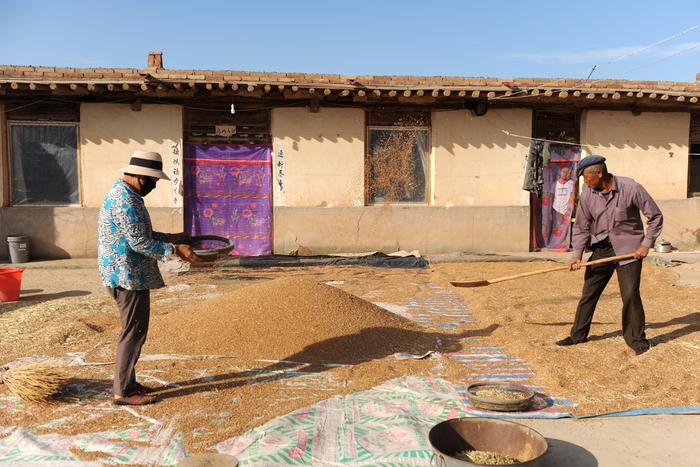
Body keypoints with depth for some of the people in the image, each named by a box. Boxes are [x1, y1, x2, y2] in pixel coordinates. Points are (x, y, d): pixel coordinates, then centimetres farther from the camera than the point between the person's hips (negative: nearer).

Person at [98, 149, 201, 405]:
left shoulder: (124, 193, 14)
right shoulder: (125, 200, -20)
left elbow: (141, 234, 22)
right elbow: (140, 243, -23)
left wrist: (170, 237, 19)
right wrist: (175, 250, -17)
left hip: (130, 275, 11)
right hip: (129, 276, -11)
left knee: (133, 330, 16)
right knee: (134, 332, -3)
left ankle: (127, 382, 26)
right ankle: (123, 391, 6)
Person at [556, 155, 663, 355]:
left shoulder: (631, 188, -16)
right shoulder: (587, 195, -5)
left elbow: (655, 216, -6)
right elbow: (581, 227, 2)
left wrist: (646, 244, -10)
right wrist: (577, 254, -7)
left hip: (629, 248, -4)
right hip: (602, 248, 4)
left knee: (630, 295, -7)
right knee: (588, 292, 6)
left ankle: (637, 339, 12)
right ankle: (578, 335, 20)